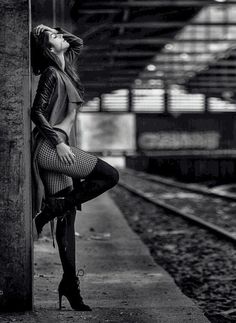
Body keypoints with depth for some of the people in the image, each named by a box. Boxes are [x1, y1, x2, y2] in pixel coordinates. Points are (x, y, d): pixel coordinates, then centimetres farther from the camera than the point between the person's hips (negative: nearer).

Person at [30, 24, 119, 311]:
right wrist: (58, 142, -19)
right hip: (50, 146, -9)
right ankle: (49, 210, -11)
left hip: (62, 148, 9)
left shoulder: (67, 66, 16)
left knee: (67, 217, 5)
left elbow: (78, 42, 36)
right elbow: (36, 112, -14)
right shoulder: (52, 74, -9)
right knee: (109, 176, -16)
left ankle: (70, 284, 8)